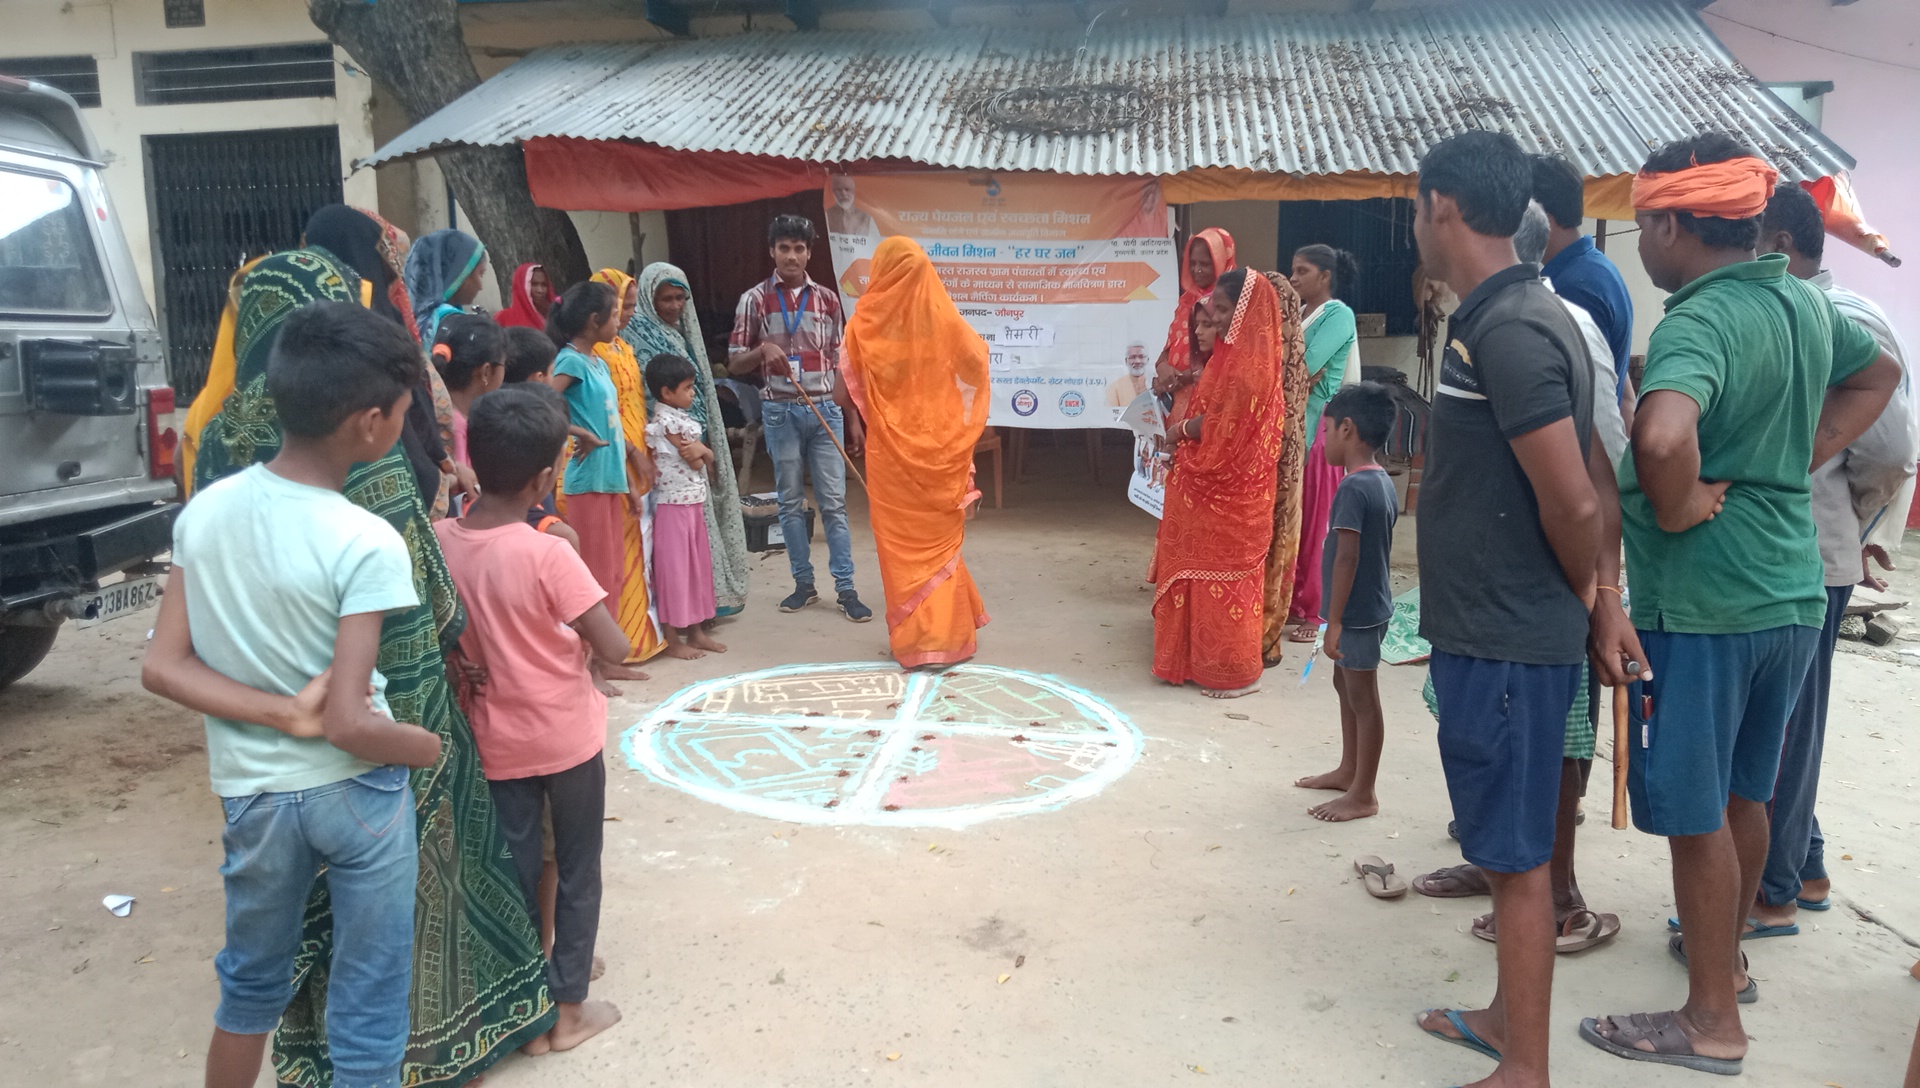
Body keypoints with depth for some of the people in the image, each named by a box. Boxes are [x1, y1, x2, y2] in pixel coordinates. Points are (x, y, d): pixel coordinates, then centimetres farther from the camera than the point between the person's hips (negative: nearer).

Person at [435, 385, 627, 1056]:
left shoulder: (439, 541, -8)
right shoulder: (549, 555, -23)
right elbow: (614, 649, -20)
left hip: (496, 740, 4)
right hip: (567, 737, -4)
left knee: (516, 873, 15)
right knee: (578, 872, 14)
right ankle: (569, 1008, 23)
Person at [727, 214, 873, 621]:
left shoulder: (827, 299, 7)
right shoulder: (755, 299, 1)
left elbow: (839, 363, 11)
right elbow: (734, 364, 2)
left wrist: (853, 418, 8)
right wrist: (762, 350, -19)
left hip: (826, 410, 1)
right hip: (781, 411, -1)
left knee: (834, 502, 0)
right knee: (791, 502, 7)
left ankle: (845, 588, 3)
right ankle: (804, 583, 17)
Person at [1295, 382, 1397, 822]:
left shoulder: (1353, 488, -22)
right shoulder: (1385, 483, 7)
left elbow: (1347, 557, -24)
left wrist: (1335, 621, -21)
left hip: (1358, 612, -10)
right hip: (1373, 605, 10)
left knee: (1363, 699, 1)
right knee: (1346, 685, 22)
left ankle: (1363, 795, 12)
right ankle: (1348, 771, 36)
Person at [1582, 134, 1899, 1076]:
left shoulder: (1699, 321, -21)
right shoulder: (1806, 302, 7)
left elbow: (1663, 436, -41)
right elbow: (1878, 376, 27)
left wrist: (1677, 506, -21)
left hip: (1700, 600, -9)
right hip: (1792, 589, 9)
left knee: (1697, 812, 4)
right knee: (1745, 793, 22)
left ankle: (1712, 1022, 16)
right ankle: (1725, 952, 40)